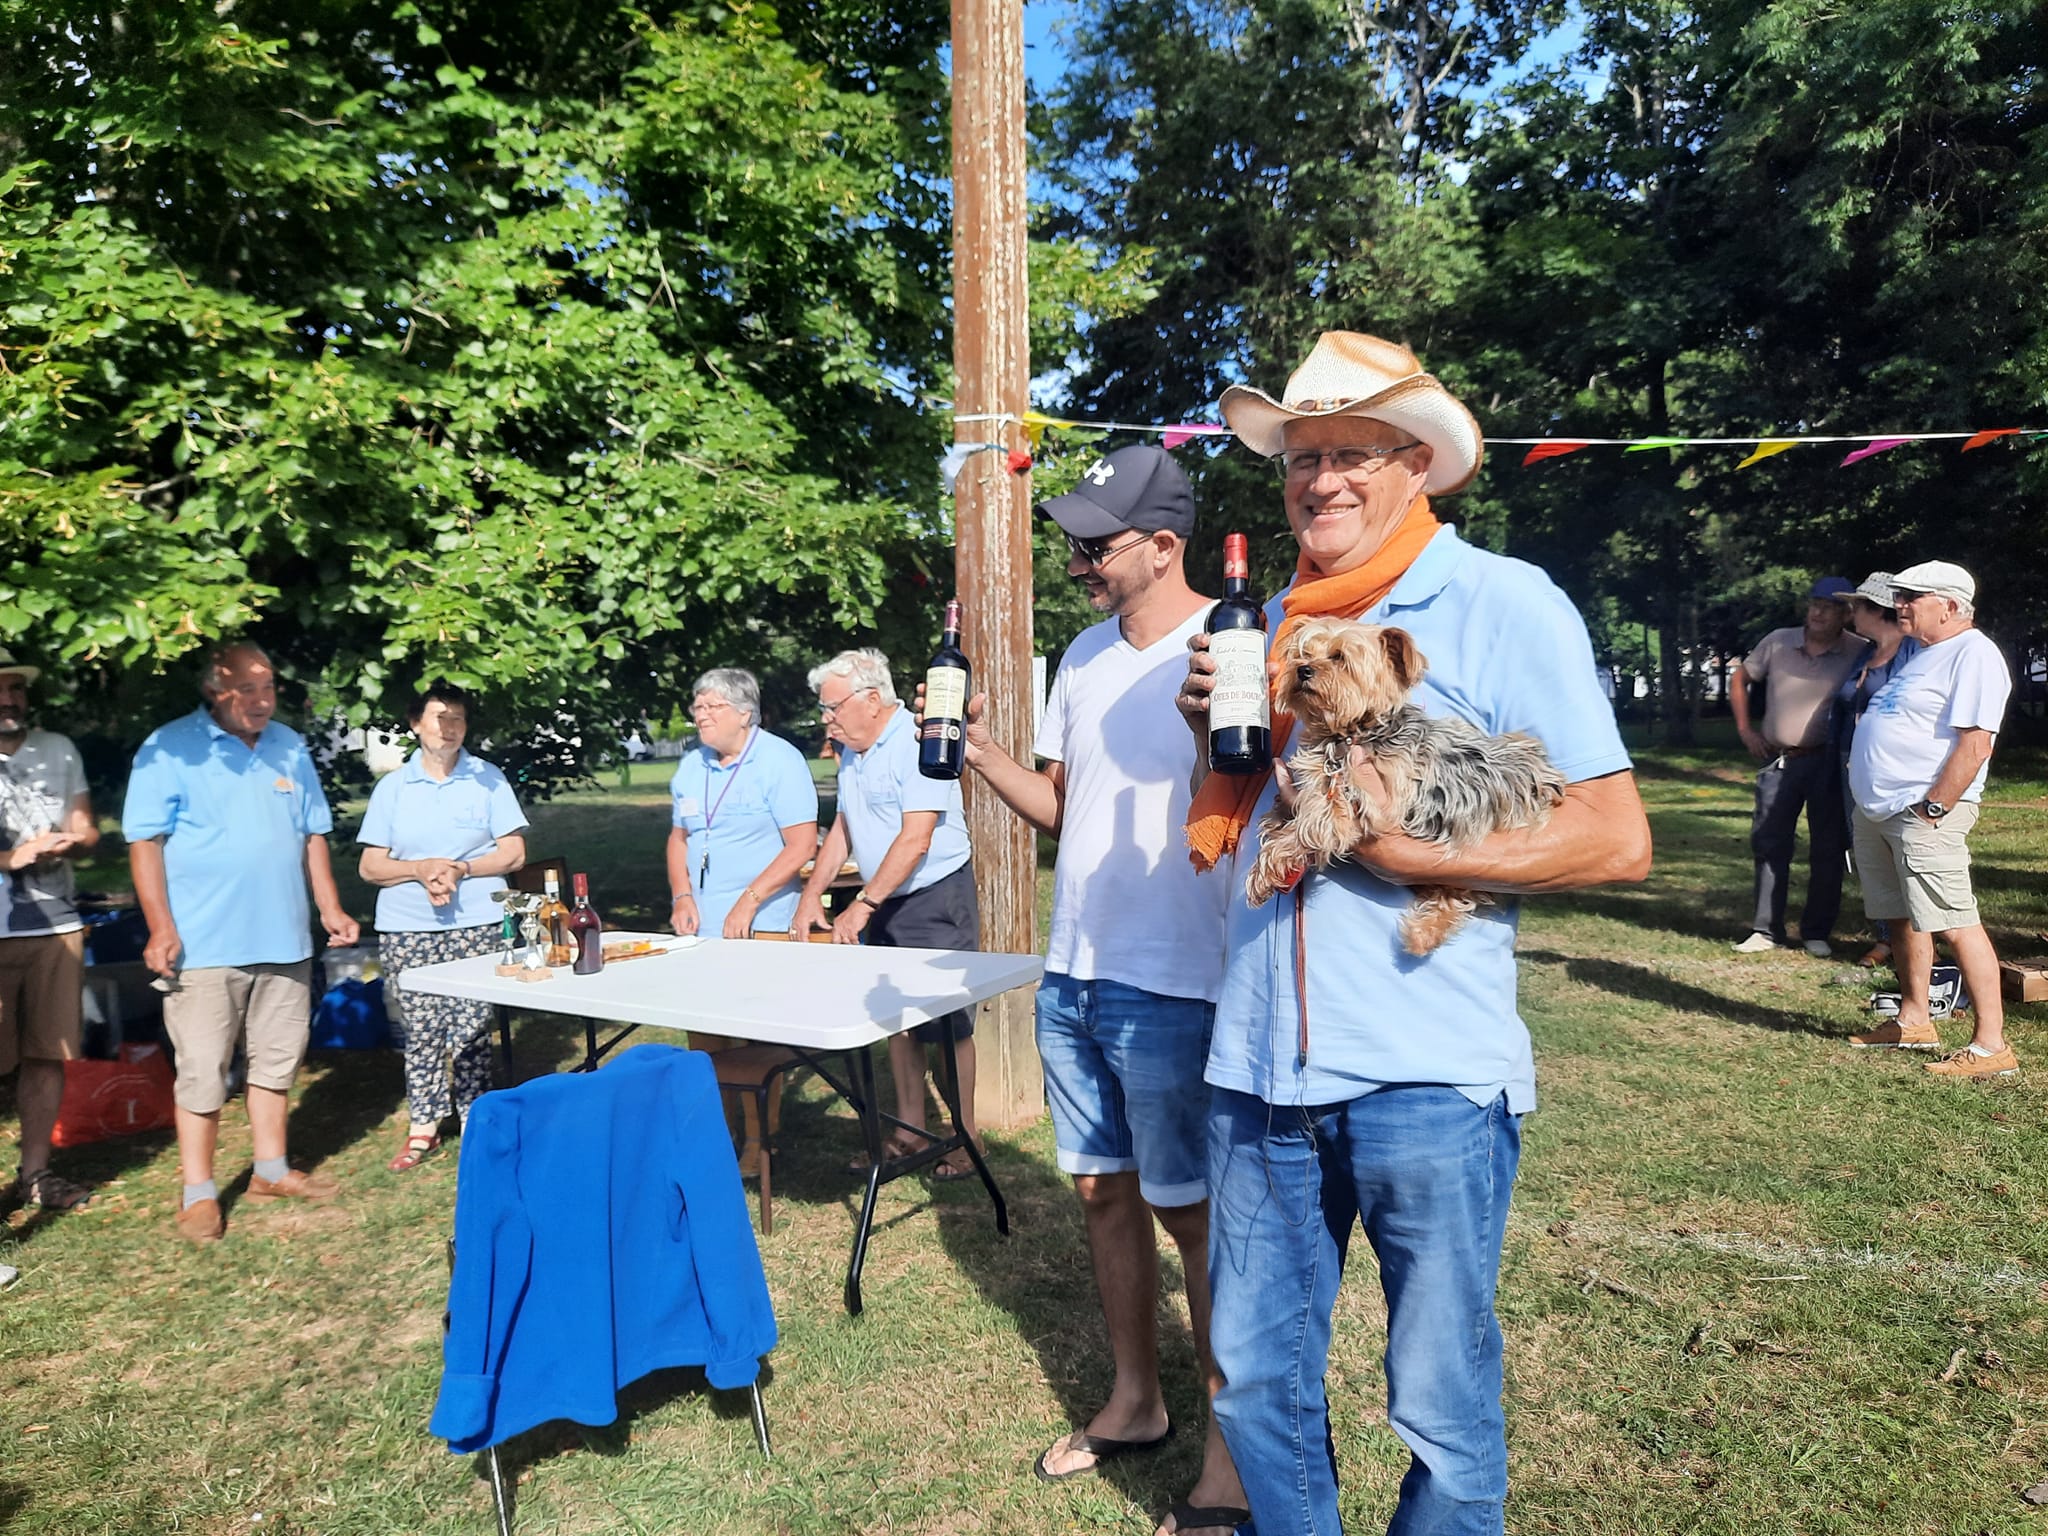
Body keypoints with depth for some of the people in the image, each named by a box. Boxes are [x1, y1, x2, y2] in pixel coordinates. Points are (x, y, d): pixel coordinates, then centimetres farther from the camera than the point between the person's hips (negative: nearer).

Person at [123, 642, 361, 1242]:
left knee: (277, 1060, 14)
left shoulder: (290, 747, 10)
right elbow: (145, 842, -8)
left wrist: (330, 907, 9)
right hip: (204, 945, -5)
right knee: (203, 1074, 0)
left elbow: (313, 834, 15)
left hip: (284, 940, 5)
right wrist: (161, 928, -15)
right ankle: (198, 1193, 13)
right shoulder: (169, 749, -6)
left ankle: (271, 1170, 28)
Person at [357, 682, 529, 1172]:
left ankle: (475, 1123, 10)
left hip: (476, 924, -1)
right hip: (406, 928, 2)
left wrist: (460, 868, -14)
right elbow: (370, 867, 6)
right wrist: (420, 869, -12)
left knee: (472, 1029, -1)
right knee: (420, 1030, 5)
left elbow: (513, 854, 1)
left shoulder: (488, 779, 5)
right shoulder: (392, 786, 9)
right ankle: (423, 1128, 16)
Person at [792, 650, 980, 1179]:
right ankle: (908, 1132, 22)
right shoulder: (852, 752, 13)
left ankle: (965, 1138, 10)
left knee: (946, 1025, -2)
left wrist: (862, 905, -20)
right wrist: (811, 894, 13)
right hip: (883, 903, 9)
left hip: (936, 900, -8)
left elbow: (915, 841, -23)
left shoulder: (916, 745, -17)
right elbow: (843, 827, 21)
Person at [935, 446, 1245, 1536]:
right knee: (1102, 1190, 17)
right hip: (1072, 976, 7)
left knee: (1192, 1211, 4)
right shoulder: (1085, 655, 10)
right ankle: (1134, 1403, 36)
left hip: (1172, 988, -7)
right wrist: (980, 752, 1)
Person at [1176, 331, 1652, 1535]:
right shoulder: (1268, 622, 11)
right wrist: (1211, 730, -2)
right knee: (1257, 1383, 17)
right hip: (1261, 1063, 5)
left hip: (1427, 1073, -5)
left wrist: (1406, 849, -18)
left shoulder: (1506, 603, -5)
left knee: (1444, 1406, 12)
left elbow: (1620, 840, -10)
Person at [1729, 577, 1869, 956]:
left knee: (1827, 850, 4)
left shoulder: (1860, 653, -6)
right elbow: (1740, 679, 13)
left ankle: (1817, 932, 16)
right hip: (1778, 761, 2)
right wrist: (1744, 728, 7)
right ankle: (1767, 929, 13)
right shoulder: (1778, 642, 1)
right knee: (1768, 844, 5)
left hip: (1828, 763, -2)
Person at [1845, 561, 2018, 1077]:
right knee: (1901, 918, 15)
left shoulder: (1973, 655, -12)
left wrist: (1932, 808, -20)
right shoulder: (1923, 653, 18)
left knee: (1957, 922, -9)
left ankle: (1991, 1045, -4)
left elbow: (1975, 745, -20)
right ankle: (1913, 1022, 26)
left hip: (1923, 813, -10)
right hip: (1876, 811, 10)